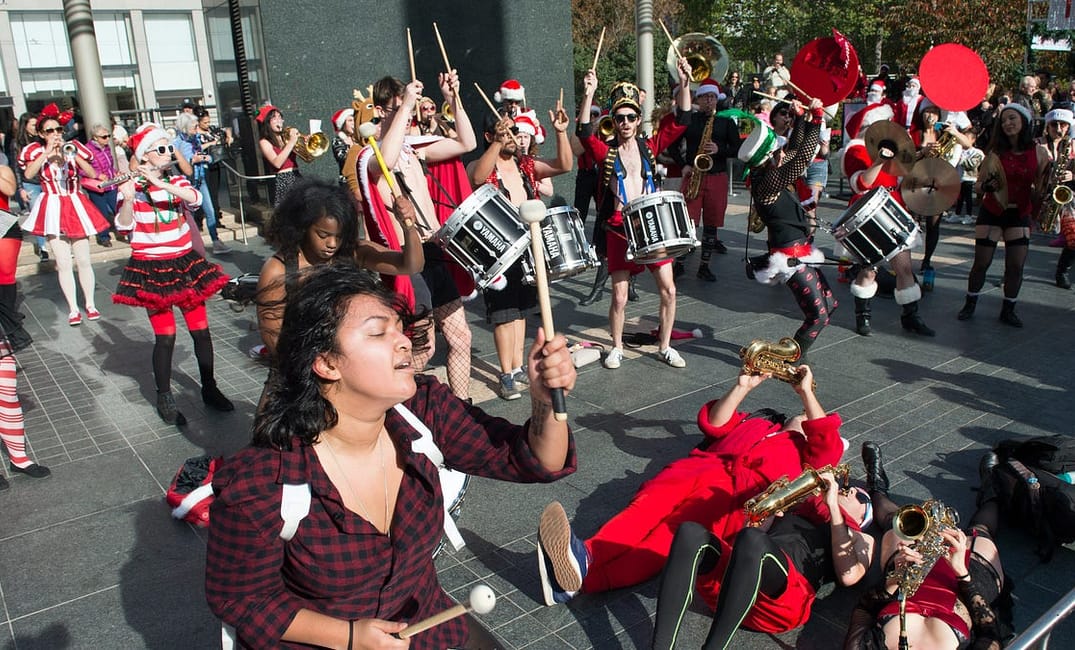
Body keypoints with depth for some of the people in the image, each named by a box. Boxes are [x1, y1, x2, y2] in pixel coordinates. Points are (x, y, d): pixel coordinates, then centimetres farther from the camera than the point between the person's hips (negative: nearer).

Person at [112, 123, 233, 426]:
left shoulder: (177, 180, 5)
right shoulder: (132, 186, -6)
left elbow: (195, 198, -16)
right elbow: (123, 225, -17)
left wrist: (161, 183, -25)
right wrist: (128, 198, -32)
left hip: (184, 263, 4)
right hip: (152, 268, -4)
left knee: (201, 330, 7)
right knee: (165, 336, -3)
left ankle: (209, 389, 23)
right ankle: (164, 398, 13)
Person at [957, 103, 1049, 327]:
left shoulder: (1039, 153, -2)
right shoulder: (996, 150, -4)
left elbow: (1041, 189, 5)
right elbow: (979, 184, -3)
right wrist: (988, 184, -22)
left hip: (1020, 214, 1)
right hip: (992, 213, -1)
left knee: (1016, 265, 0)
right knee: (981, 262, 2)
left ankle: (1008, 310, 16)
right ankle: (970, 304, 19)